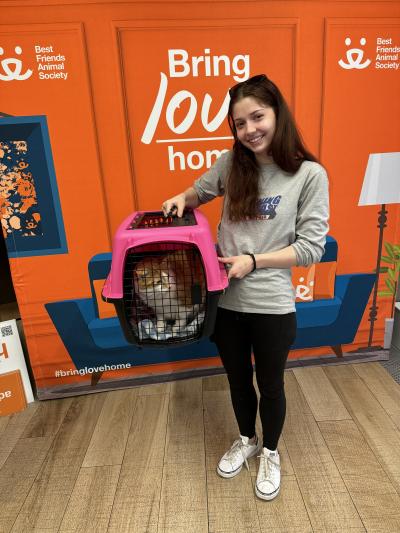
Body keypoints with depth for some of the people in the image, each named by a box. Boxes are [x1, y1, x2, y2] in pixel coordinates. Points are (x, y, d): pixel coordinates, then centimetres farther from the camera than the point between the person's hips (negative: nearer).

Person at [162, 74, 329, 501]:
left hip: (272, 306, -3)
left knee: (270, 385, 19)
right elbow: (201, 190, 18)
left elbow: (311, 248, -11)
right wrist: (182, 199, -3)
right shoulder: (231, 163, -2)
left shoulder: (310, 175, -11)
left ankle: (270, 453, 48)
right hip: (226, 301, 3)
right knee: (238, 380, 23)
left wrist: (252, 261, -18)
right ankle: (246, 440, 52)